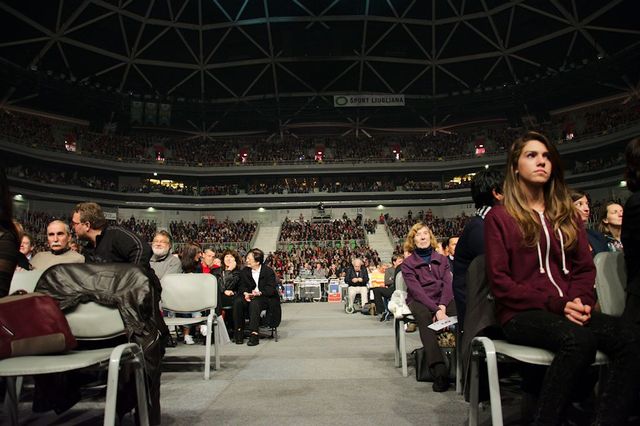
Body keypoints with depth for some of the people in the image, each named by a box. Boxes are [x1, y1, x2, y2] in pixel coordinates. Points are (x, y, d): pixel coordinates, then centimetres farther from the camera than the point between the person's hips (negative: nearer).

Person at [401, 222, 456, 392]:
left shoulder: (442, 259, 17)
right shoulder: (407, 263, 6)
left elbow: (447, 284, 5)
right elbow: (416, 290, -7)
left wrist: (442, 306, -15)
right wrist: (436, 310, -20)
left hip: (442, 299, 3)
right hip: (419, 301, -3)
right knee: (424, 316, -38)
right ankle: (439, 370, -48)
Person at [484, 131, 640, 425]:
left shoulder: (566, 213, 20)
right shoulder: (500, 217, 2)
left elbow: (585, 267, 16)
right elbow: (500, 282, -4)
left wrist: (580, 299, -6)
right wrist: (555, 303, -13)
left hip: (570, 311, 5)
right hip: (523, 314, -5)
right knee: (579, 340, -34)